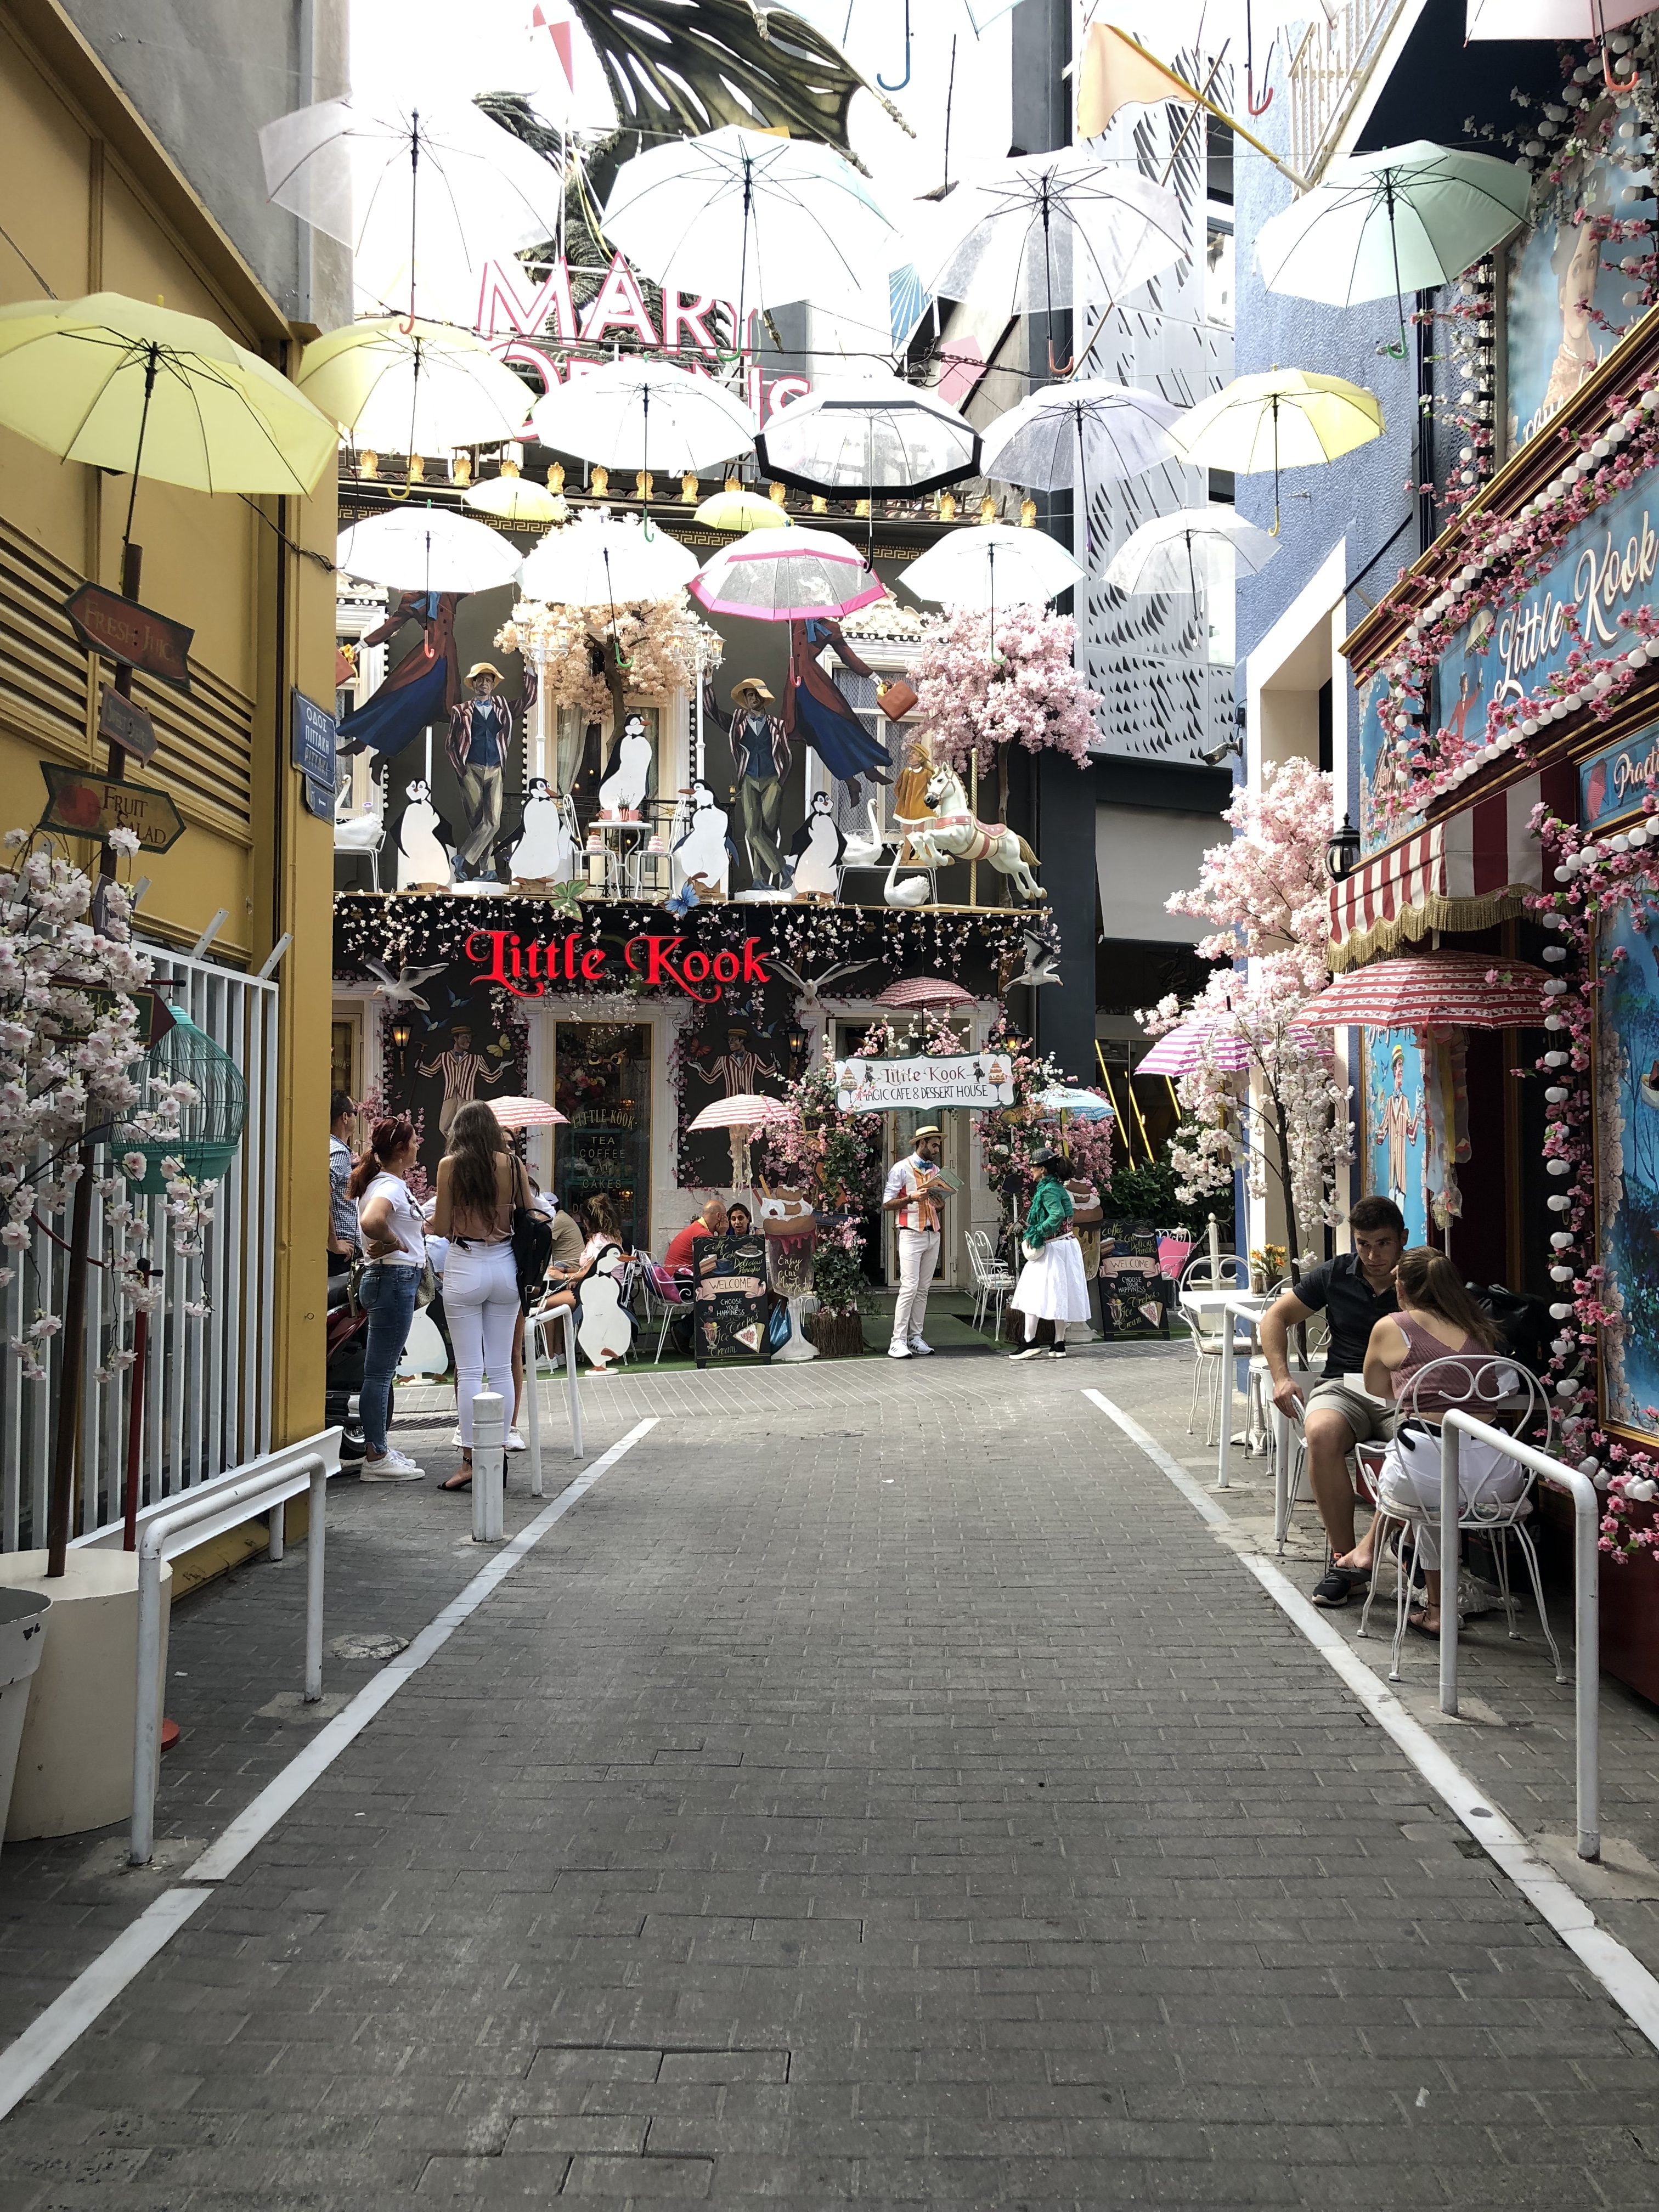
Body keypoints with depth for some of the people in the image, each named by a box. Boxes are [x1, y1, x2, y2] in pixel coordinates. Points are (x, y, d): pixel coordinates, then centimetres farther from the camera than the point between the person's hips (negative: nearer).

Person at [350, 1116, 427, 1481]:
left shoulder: (393, 1184, 15)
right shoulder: (389, 1186, -16)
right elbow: (370, 1222, -35)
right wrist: (394, 1243, -19)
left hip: (395, 1281, 11)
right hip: (394, 1277, -11)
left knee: (381, 1371, 15)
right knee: (380, 1372, -5)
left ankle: (378, 1448, 24)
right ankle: (376, 1459, 0)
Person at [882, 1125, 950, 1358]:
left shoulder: (935, 1170, 15)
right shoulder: (902, 1168, -3)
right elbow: (887, 1204, -7)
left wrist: (939, 1202, 1)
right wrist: (911, 1198, -20)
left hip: (933, 1234, 6)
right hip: (911, 1234, -6)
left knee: (923, 1289, 5)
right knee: (909, 1287, -13)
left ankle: (916, 1337, 9)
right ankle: (898, 1341, -12)